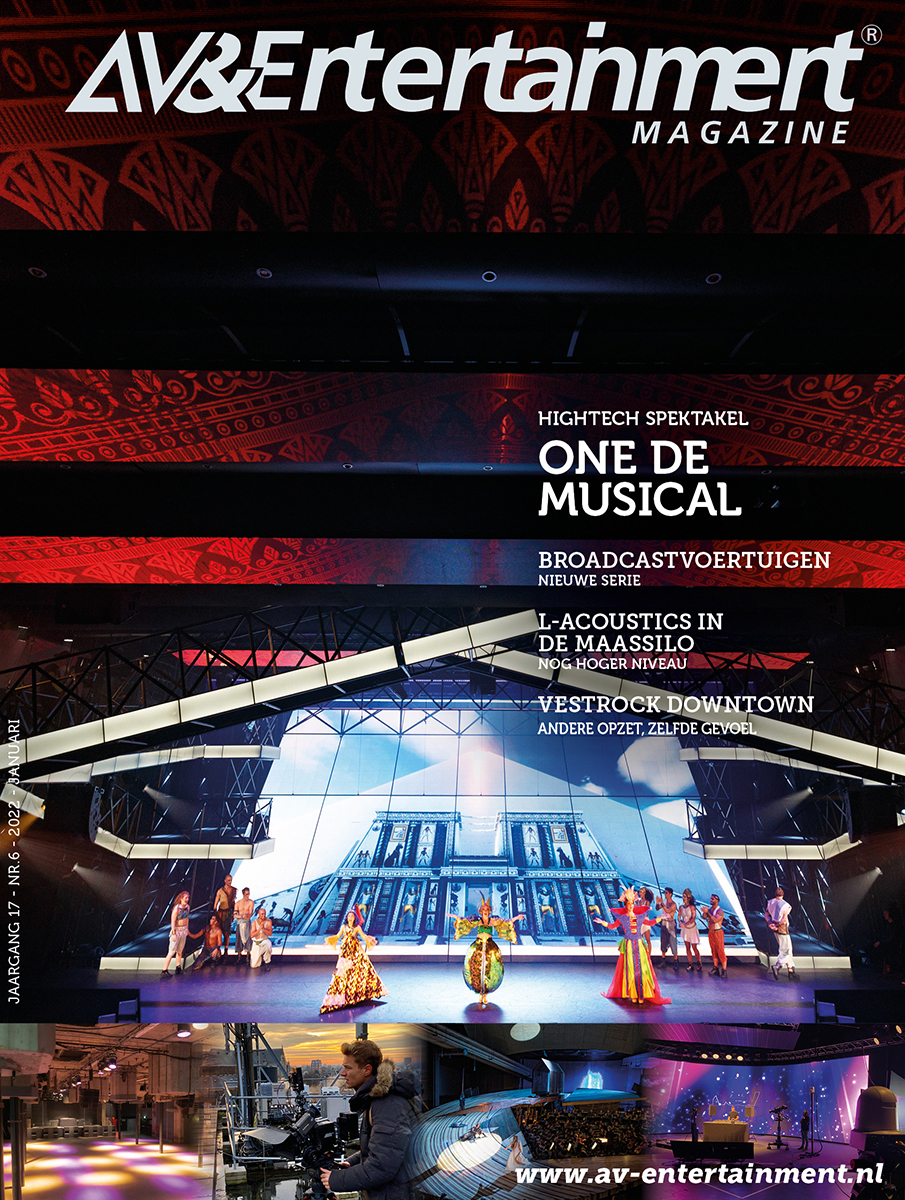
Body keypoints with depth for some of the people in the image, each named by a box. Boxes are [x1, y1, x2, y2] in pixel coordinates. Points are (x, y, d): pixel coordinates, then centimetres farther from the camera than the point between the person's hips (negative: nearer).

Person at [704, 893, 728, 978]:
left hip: (718, 933, -7)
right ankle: (715, 968, 20)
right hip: (710, 932, 7)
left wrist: (707, 912, -27)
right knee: (713, 951, 12)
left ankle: (724, 970, -4)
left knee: (720, 951, -6)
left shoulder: (720, 911, -15)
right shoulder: (710, 909, 7)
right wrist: (705, 912, -20)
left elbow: (715, 920, -27)